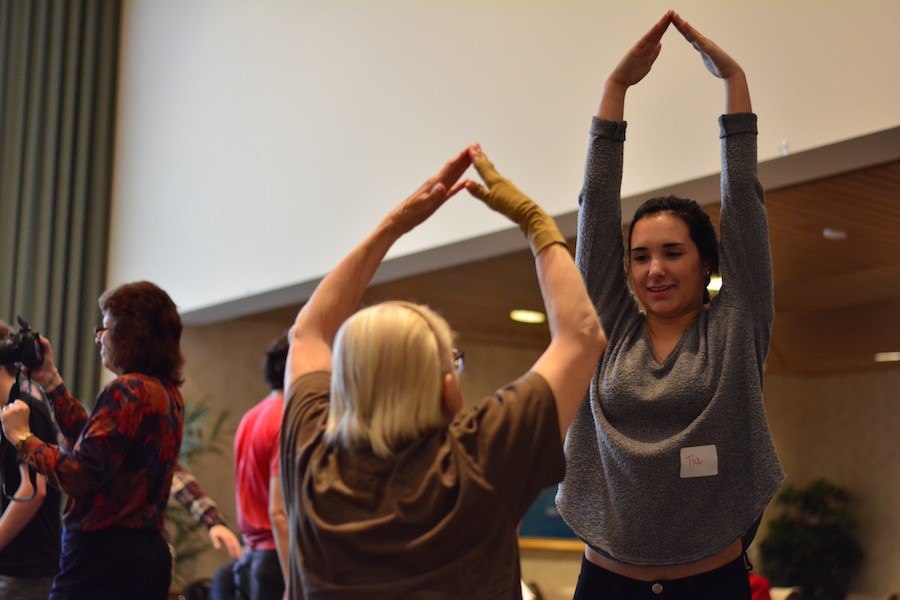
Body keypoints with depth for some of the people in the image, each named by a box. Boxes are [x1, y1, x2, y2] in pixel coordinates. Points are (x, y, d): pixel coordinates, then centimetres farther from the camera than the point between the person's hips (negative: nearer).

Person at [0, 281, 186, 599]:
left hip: (103, 553, -9)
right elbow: (98, 440, 18)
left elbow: (80, 474, -20)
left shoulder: (126, 390, -15)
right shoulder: (169, 394, 12)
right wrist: (51, 381, 21)